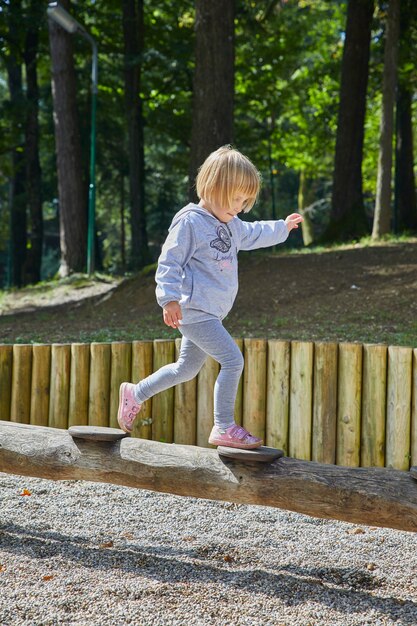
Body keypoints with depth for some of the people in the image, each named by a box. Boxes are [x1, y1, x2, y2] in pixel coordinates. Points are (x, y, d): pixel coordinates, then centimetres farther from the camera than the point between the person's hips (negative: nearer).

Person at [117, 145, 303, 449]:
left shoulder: (230, 224, 14)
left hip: (209, 313, 10)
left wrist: (282, 228, 43)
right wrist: (170, 298, -27)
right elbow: (169, 262, -18)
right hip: (194, 310, -10)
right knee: (233, 360, -14)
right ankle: (224, 428, -6)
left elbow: (252, 234, 35)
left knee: (187, 369, 18)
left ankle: (135, 394, 35)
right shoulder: (190, 222, -15)